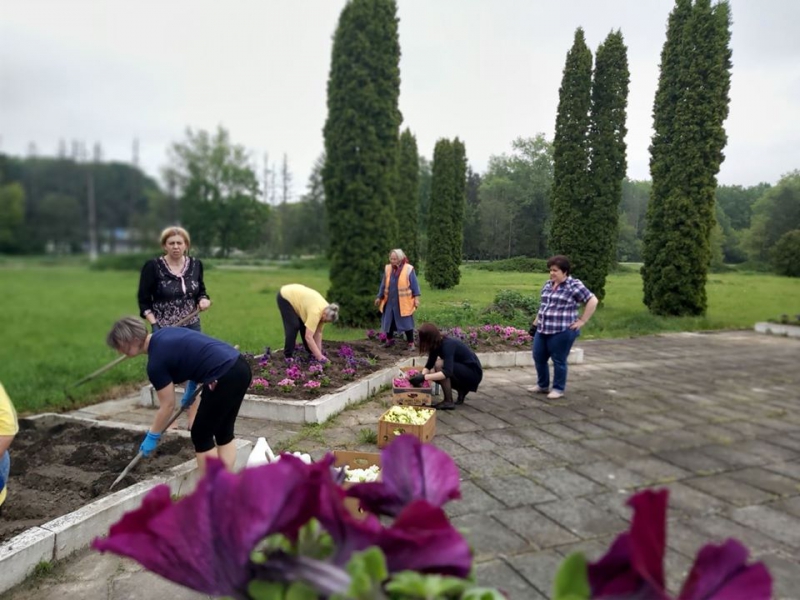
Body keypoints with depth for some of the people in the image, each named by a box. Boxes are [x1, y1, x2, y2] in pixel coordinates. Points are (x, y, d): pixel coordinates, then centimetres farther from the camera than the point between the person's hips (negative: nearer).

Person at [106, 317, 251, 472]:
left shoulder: (156, 363, -8)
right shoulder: (164, 333, 16)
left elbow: (168, 406, 0)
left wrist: (152, 437, 14)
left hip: (225, 378, -9)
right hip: (240, 367, 9)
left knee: (201, 435, 8)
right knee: (224, 432, 19)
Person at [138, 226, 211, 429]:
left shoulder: (195, 264, 2)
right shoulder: (153, 267, -9)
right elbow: (144, 300, -6)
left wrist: (204, 300, -10)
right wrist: (154, 324, -15)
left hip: (192, 327, 4)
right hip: (164, 328, -3)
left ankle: (193, 419, 18)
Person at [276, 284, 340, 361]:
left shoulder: (325, 311, -10)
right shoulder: (315, 311, -33)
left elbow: (318, 332, -4)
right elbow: (308, 337, -34)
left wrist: (319, 353, -6)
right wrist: (319, 356, -31)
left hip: (296, 298, 8)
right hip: (285, 296, -8)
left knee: (304, 326, 5)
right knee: (294, 326, -13)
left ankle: (310, 351, 17)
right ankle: (288, 355, -3)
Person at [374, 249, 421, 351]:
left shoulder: (409, 269, -11)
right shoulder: (387, 268, 2)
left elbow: (414, 285, -7)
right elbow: (383, 284, 10)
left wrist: (416, 298, -11)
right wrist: (379, 297, 11)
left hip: (403, 303, -4)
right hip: (389, 301, 4)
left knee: (406, 323, 1)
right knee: (388, 322, 13)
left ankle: (411, 343, 12)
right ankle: (389, 340, 31)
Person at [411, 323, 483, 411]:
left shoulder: (448, 345, -29)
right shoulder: (437, 344, -4)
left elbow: (447, 372, -37)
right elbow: (429, 365, -1)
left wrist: (424, 377, -38)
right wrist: (420, 377, -20)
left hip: (474, 374, -9)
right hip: (462, 370, 9)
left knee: (439, 364, -26)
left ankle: (448, 402, -15)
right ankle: (462, 390, 11)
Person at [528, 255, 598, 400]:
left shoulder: (574, 285, -10)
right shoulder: (548, 284, 12)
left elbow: (593, 301, -12)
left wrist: (582, 321, -12)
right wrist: (536, 321, 20)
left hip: (562, 331, -7)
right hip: (542, 329, 8)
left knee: (558, 360, 3)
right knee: (538, 357, 12)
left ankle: (558, 389, 19)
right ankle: (542, 385, 29)